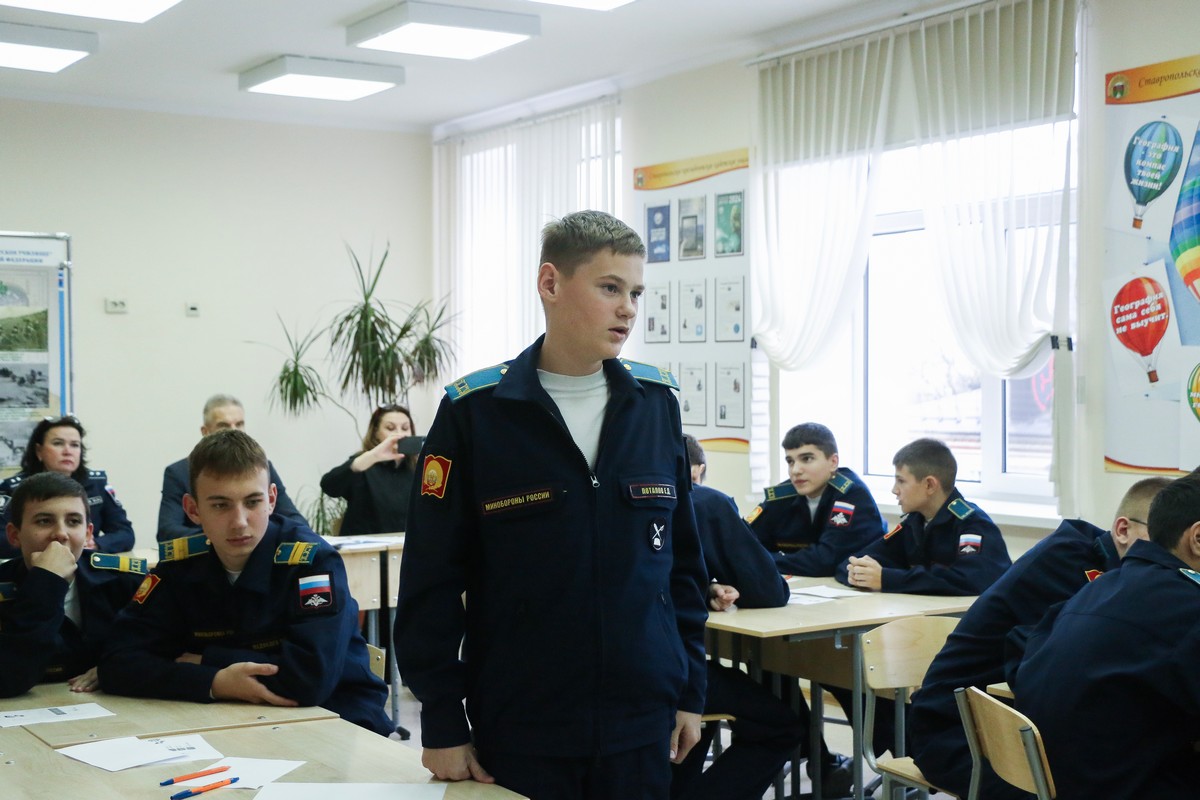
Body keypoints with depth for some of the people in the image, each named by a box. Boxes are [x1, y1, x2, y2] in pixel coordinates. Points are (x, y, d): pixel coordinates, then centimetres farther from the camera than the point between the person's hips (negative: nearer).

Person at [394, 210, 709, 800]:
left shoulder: (655, 403, 3)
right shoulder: (474, 412, -7)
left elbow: (683, 560, 10)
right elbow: (430, 582, -5)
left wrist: (691, 691, 9)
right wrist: (442, 724, -6)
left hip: (644, 727, 3)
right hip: (519, 732, -3)